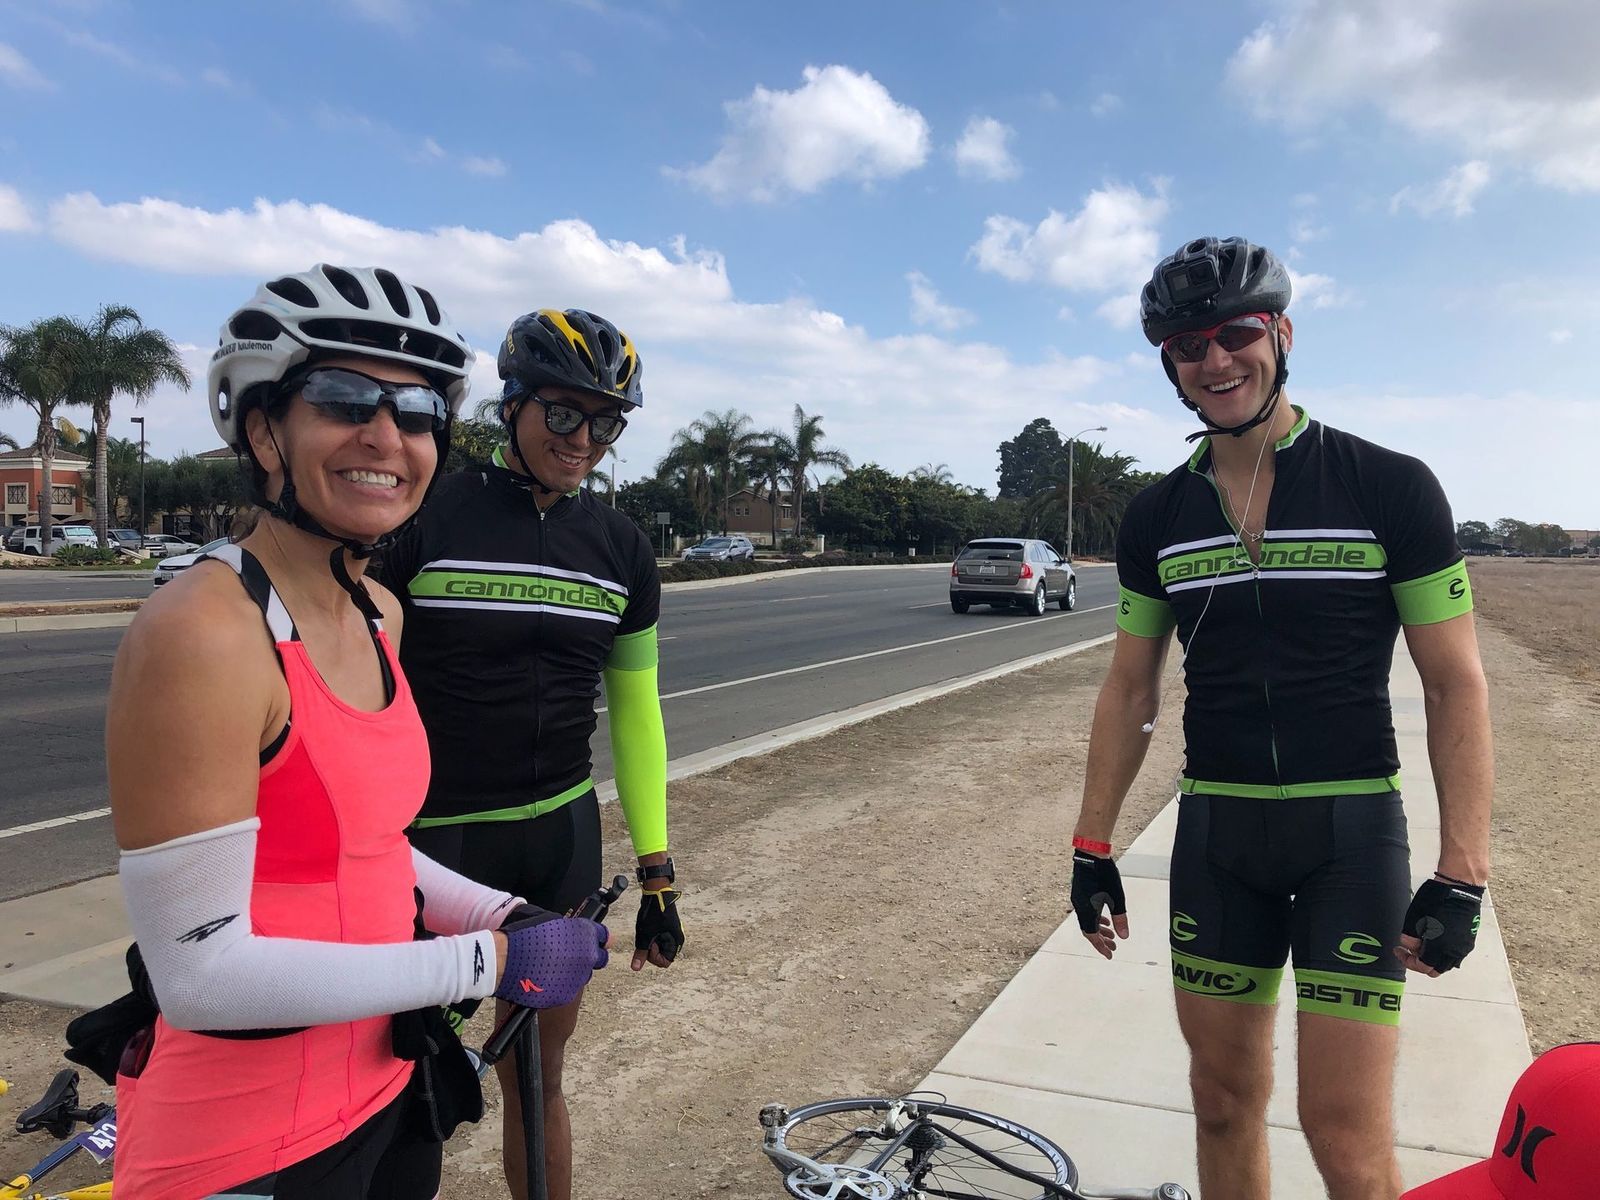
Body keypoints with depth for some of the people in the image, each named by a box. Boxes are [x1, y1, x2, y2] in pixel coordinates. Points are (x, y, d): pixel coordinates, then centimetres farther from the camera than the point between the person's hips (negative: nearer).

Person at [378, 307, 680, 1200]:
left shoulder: (622, 548, 2)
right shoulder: (428, 520, -10)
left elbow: (636, 711, 7)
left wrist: (656, 868, 6)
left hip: (562, 838, 3)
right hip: (437, 836, -3)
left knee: (540, 1073, 15)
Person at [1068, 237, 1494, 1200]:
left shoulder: (1391, 488, -7)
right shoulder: (1157, 519, 3)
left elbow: (1456, 687, -5)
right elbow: (1131, 692, 9)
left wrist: (1461, 877, -11)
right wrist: (1093, 847, 6)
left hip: (1351, 830, -3)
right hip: (1215, 834, 4)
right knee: (1224, 1103, 13)